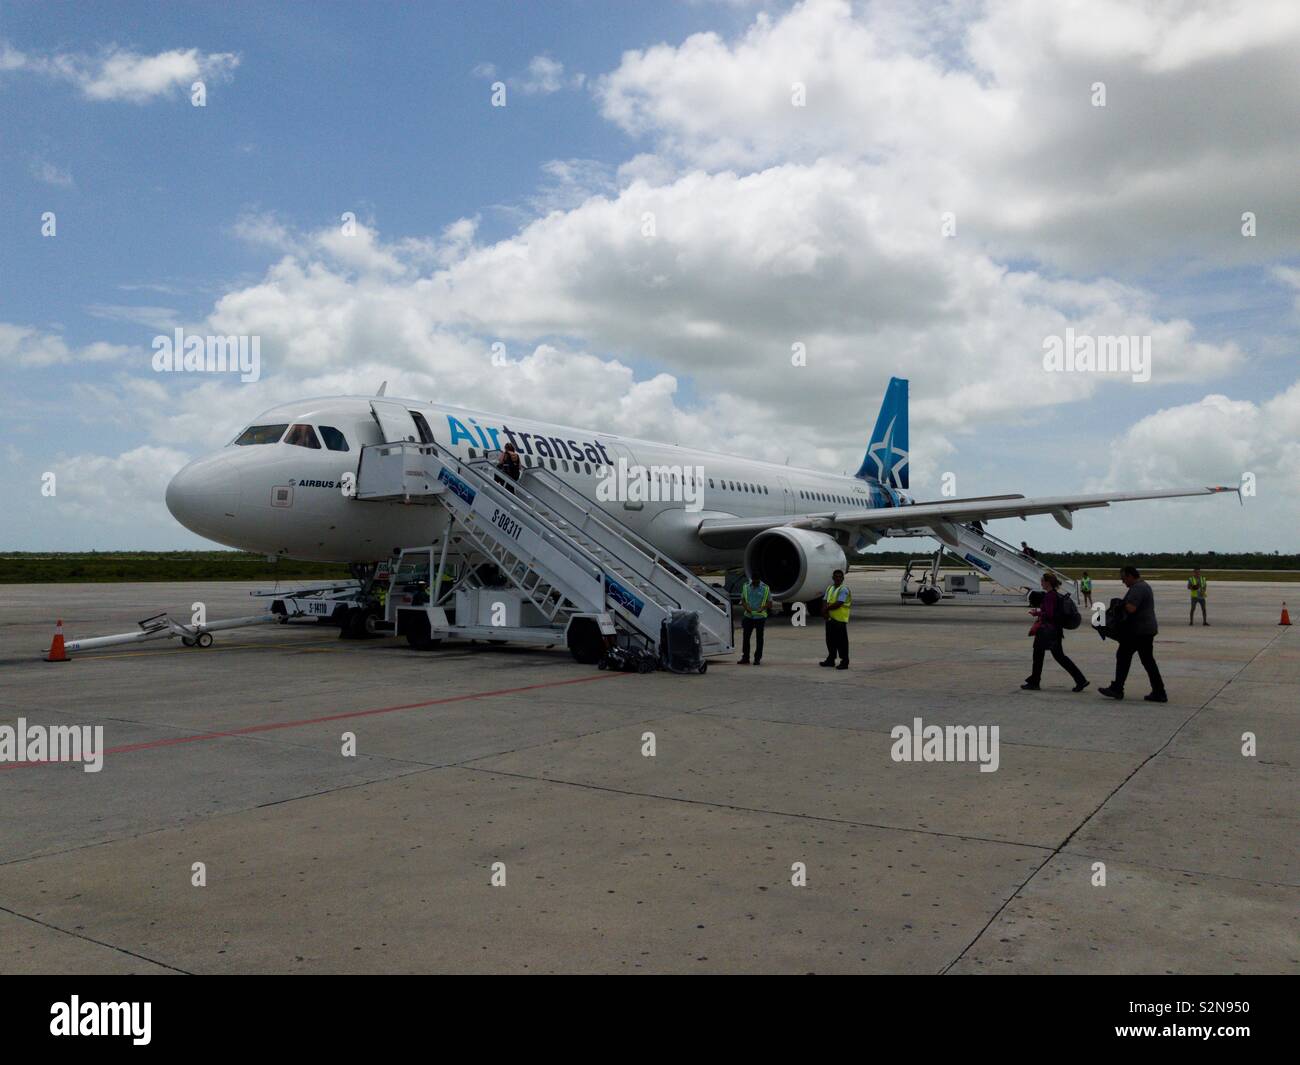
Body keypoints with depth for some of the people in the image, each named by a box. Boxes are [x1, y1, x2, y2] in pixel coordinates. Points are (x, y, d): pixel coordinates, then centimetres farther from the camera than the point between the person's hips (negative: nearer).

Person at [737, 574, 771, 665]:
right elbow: (742, 599, 11)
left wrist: (763, 607, -17)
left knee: (759, 638, 3)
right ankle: (745, 658, 13)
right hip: (748, 616, 2)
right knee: (746, 637, 4)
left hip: (760, 616, -2)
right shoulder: (746, 586, 7)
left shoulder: (766, 588, 0)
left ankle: (757, 659, 10)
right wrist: (746, 606, -9)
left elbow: (769, 602, 2)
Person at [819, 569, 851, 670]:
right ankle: (831, 659, 26)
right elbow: (824, 601, 8)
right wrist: (825, 611, -11)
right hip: (830, 618, 8)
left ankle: (844, 662, 3)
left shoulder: (843, 589, -11)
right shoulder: (830, 588, 14)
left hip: (840, 619, -8)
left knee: (841, 641, -2)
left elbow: (838, 604, -20)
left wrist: (827, 608, -9)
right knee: (830, 640, 15)